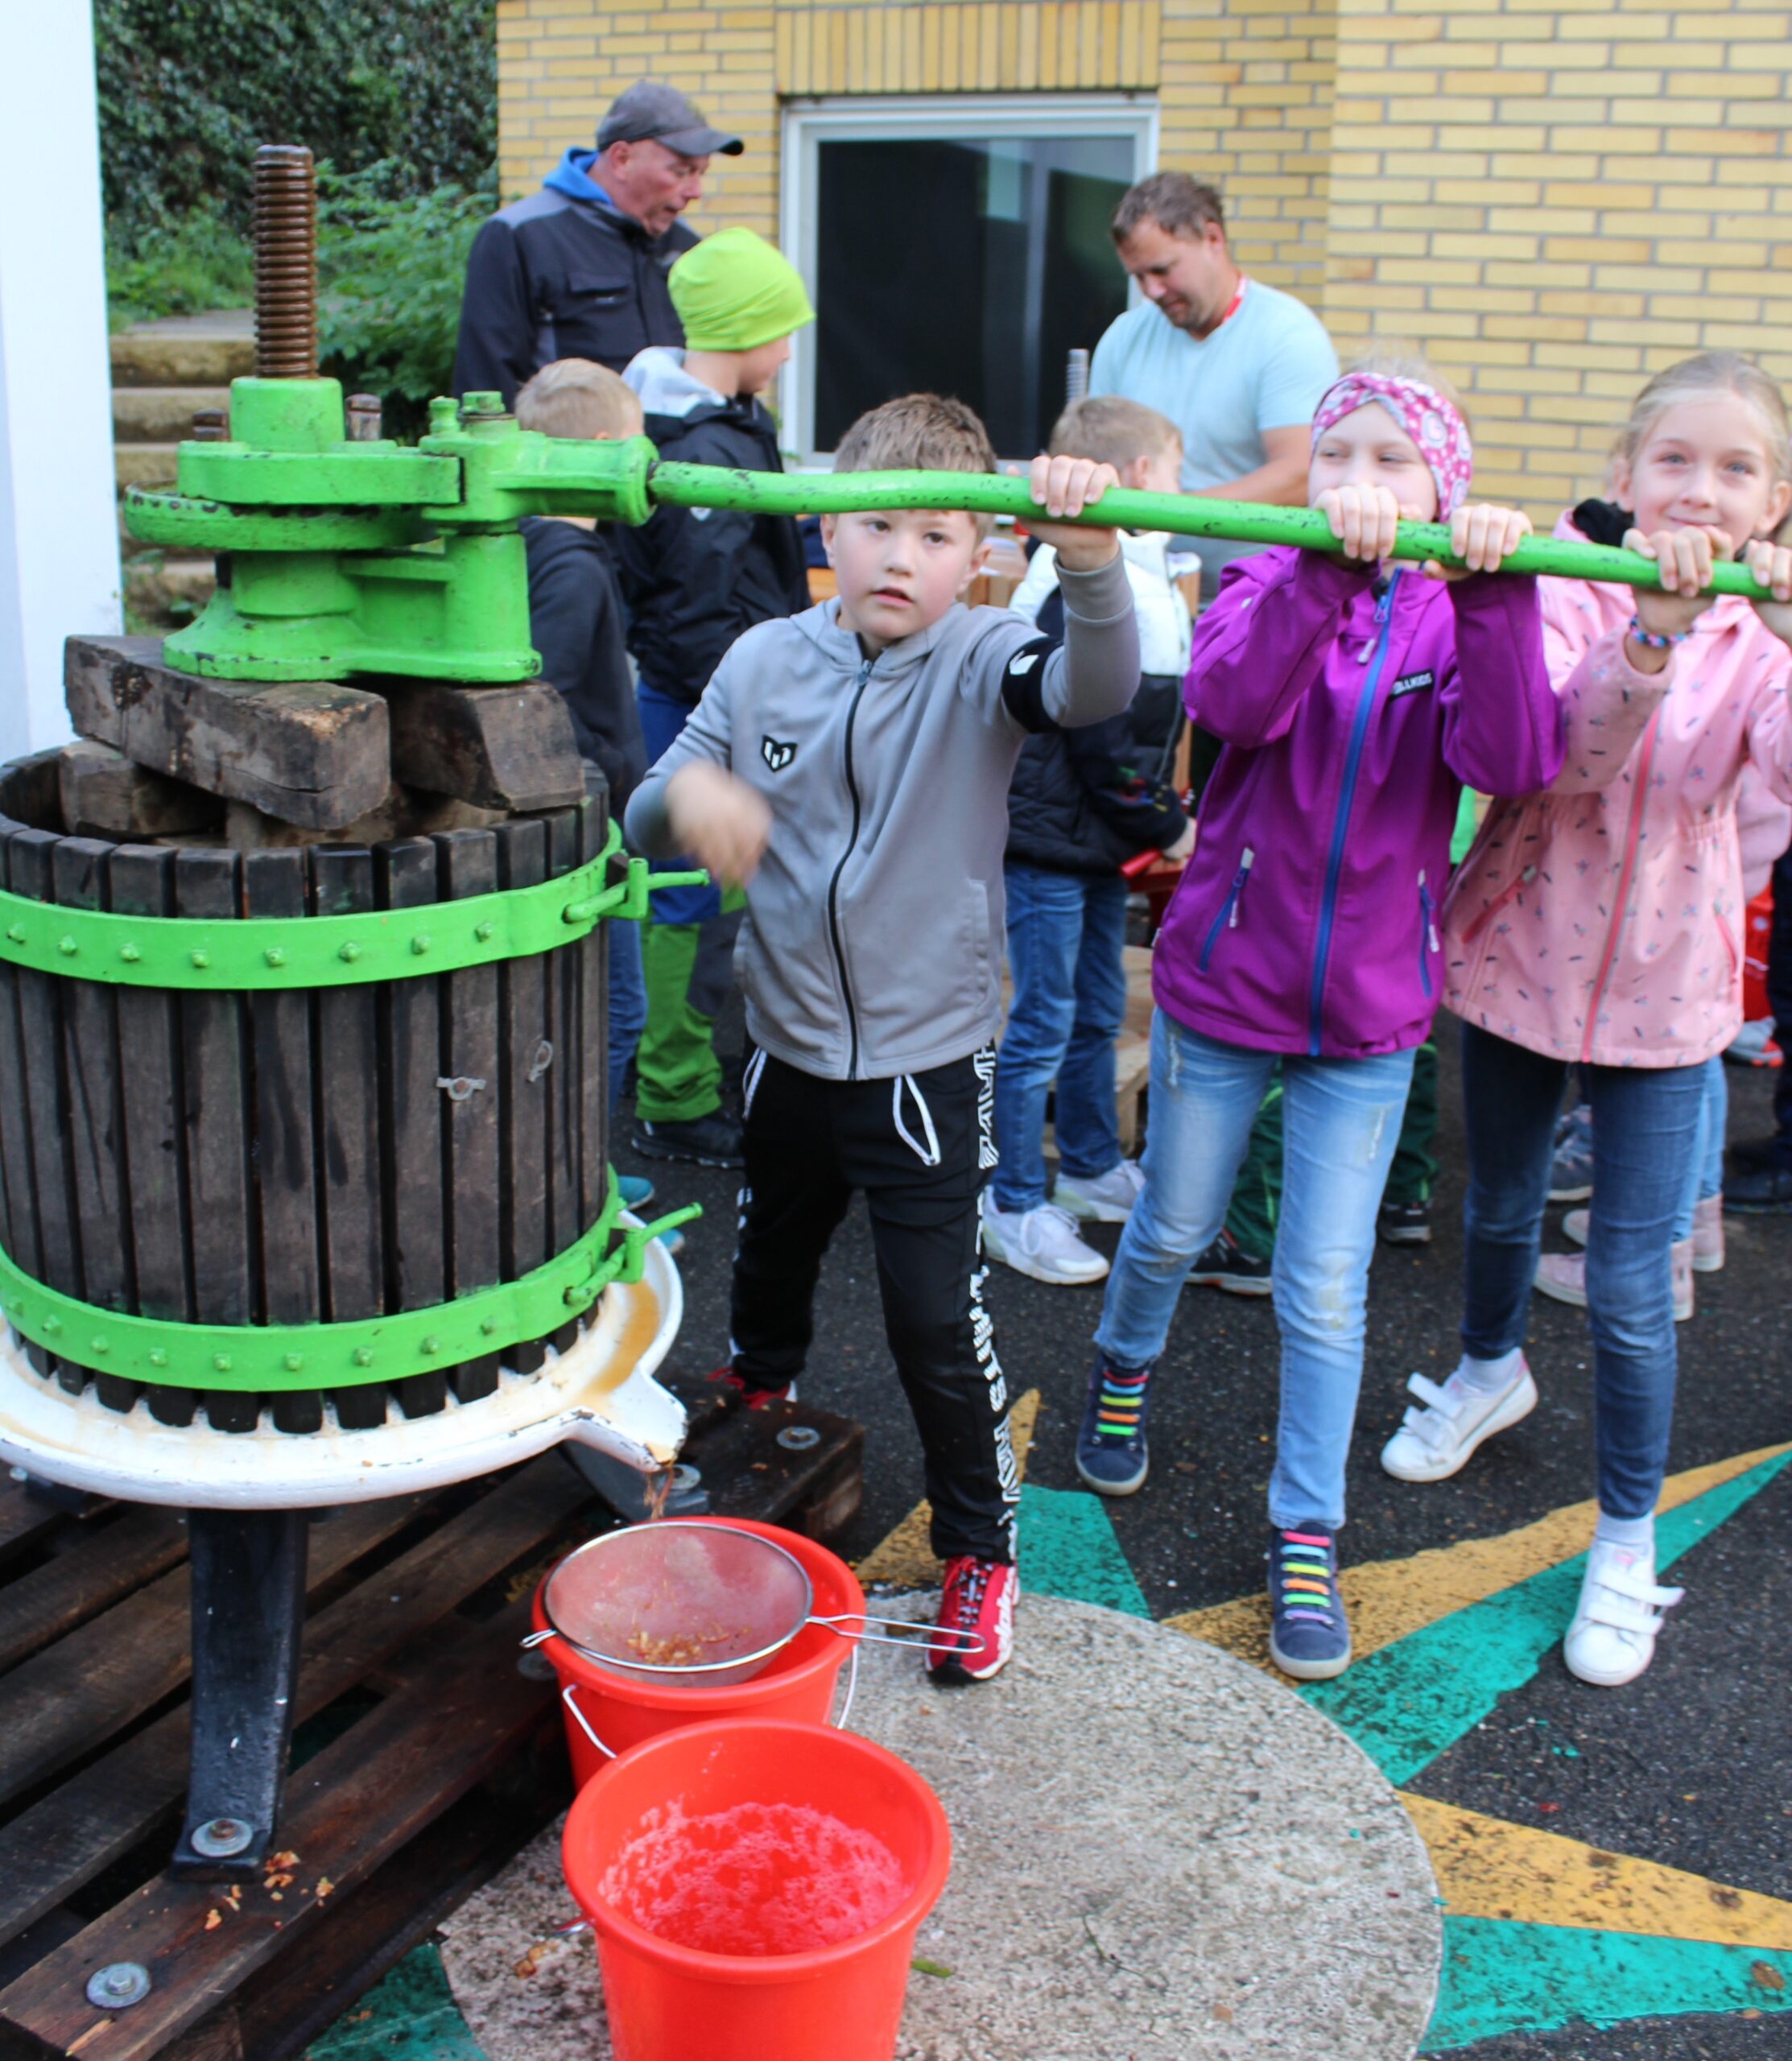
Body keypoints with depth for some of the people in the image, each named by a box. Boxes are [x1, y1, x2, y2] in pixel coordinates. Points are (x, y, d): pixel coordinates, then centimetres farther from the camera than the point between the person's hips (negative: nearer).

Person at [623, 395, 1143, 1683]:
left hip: (928, 1061, -4)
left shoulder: (978, 663, -14)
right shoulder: (766, 662, -4)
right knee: (770, 1257, 27)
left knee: (938, 1315, -2)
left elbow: (1095, 685, -37)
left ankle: (981, 1549, 20)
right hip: (788, 1041, 5)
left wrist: (1090, 558, -57)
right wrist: (686, 792, -25)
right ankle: (755, 1404, 59)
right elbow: (650, 821, 0)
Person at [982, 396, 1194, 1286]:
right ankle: (1013, 1205, 11)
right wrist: (1167, 827, -10)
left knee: (1097, 1012, 21)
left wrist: (1155, 822, 8)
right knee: (1041, 1026, -1)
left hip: (1094, 841, 11)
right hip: (1048, 837, -10)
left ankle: (1091, 1168, 37)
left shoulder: (1139, 577, 12)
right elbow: (1110, 740, -22)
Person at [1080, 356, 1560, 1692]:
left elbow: (1513, 761, -23)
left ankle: (1308, 1542, 22)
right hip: (1224, 983, 0)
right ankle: (1123, 1372, 51)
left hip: (1369, 1012, 0)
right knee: (1175, 1230, 19)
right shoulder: (1271, 586, -6)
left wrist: (1497, 594, -33)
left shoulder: (1453, 622, -4)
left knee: (1326, 1290, 6)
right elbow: (1232, 701, -29)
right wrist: (1325, 570, -41)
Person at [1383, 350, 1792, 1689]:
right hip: (1520, 951, 1)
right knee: (1501, 1209, 22)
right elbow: (1559, 755, -27)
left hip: (1659, 986, 0)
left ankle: (1628, 1541, 19)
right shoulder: (1565, 594, -10)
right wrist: (1651, 632, -40)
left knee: (1630, 1283, -1)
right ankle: (1491, 1370, 53)